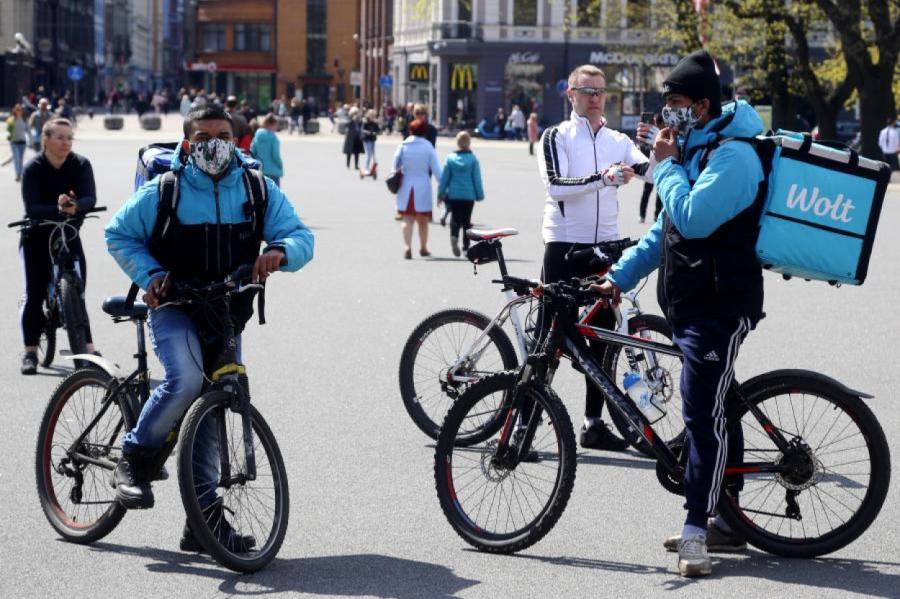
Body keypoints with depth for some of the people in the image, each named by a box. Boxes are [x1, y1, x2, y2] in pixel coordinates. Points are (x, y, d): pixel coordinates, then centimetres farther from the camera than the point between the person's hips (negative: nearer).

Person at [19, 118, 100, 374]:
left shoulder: (81, 165, -9)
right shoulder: (33, 168, -14)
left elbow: (90, 198, -21)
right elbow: (32, 208, -25)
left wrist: (74, 206, -43)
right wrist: (59, 209, -42)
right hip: (37, 236, -2)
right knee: (35, 295, -4)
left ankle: (89, 349, -3)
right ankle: (30, 352, 4)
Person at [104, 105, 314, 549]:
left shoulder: (259, 189, 1)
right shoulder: (164, 191, -6)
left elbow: (301, 236, -1)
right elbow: (118, 234, 5)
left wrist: (280, 252, -25)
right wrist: (149, 275, -12)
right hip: (175, 308, -4)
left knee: (212, 415, 6)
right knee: (186, 380, -30)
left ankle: (203, 518, 14)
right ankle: (136, 456, -7)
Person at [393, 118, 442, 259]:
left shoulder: (403, 146, -2)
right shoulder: (428, 147, -5)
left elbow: (395, 166, 1)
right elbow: (436, 169, -6)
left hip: (406, 186, 1)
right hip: (423, 186, 0)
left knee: (407, 219, 1)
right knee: (423, 220, 14)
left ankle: (407, 247, -19)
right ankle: (423, 248, 26)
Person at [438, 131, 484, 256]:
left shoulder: (450, 158, -2)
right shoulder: (473, 159, -5)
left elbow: (444, 178, 1)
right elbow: (477, 179, -2)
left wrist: (441, 194, 9)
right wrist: (480, 195, 7)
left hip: (453, 194, 0)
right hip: (469, 195, 0)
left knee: (455, 218, 4)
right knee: (466, 220, 10)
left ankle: (454, 236, -25)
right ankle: (466, 247, 11)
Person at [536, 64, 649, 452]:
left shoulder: (618, 141, 13)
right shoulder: (557, 137, -1)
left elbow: (647, 169, -4)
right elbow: (555, 185, -18)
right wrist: (600, 179, -31)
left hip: (605, 245, 5)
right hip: (564, 244, -5)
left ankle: (593, 423, 16)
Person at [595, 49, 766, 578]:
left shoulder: (733, 155, -15)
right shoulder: (694, 149, 17)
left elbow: (692, 218, -27)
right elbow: (667, 228, 24)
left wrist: (665, 165, -14)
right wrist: (621, 276, 18)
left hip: (719, 307, -10)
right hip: (690, 302, 10)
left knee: (704, 415, -13)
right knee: (714, 411, 14)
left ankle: (696, 531, -13)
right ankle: (725, 521, 22)